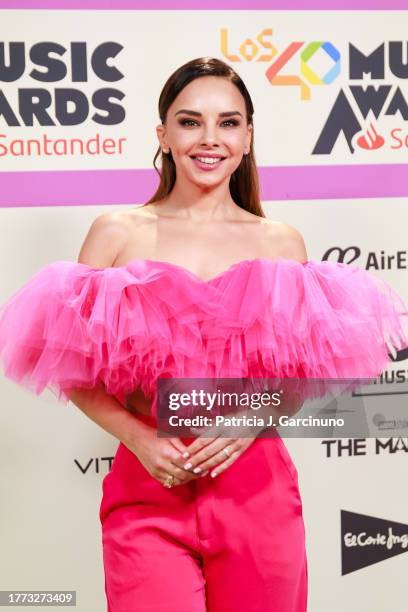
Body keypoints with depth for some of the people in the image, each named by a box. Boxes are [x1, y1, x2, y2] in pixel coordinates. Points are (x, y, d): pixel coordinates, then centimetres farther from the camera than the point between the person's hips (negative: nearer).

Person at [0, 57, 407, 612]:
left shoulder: (282, 244, 6)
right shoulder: (117, 233, 2)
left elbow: (310, 372, 8)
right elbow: (71, 365, 1)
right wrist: (138, 438, -12)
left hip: (257, 489, 2)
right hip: (148, 493, -1)